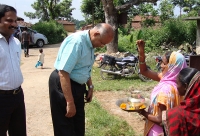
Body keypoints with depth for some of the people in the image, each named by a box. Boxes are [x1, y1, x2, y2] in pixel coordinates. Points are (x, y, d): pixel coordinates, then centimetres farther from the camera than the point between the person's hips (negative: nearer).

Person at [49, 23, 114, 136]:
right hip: (62, 84, -9)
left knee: (79, 125, 19)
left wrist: (90, 86, 21)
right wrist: (70, 102, -29)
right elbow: (63, 72, -30)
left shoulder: (90, 44, 4)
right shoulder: (77, 41, -25)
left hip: (77, 85, 9)